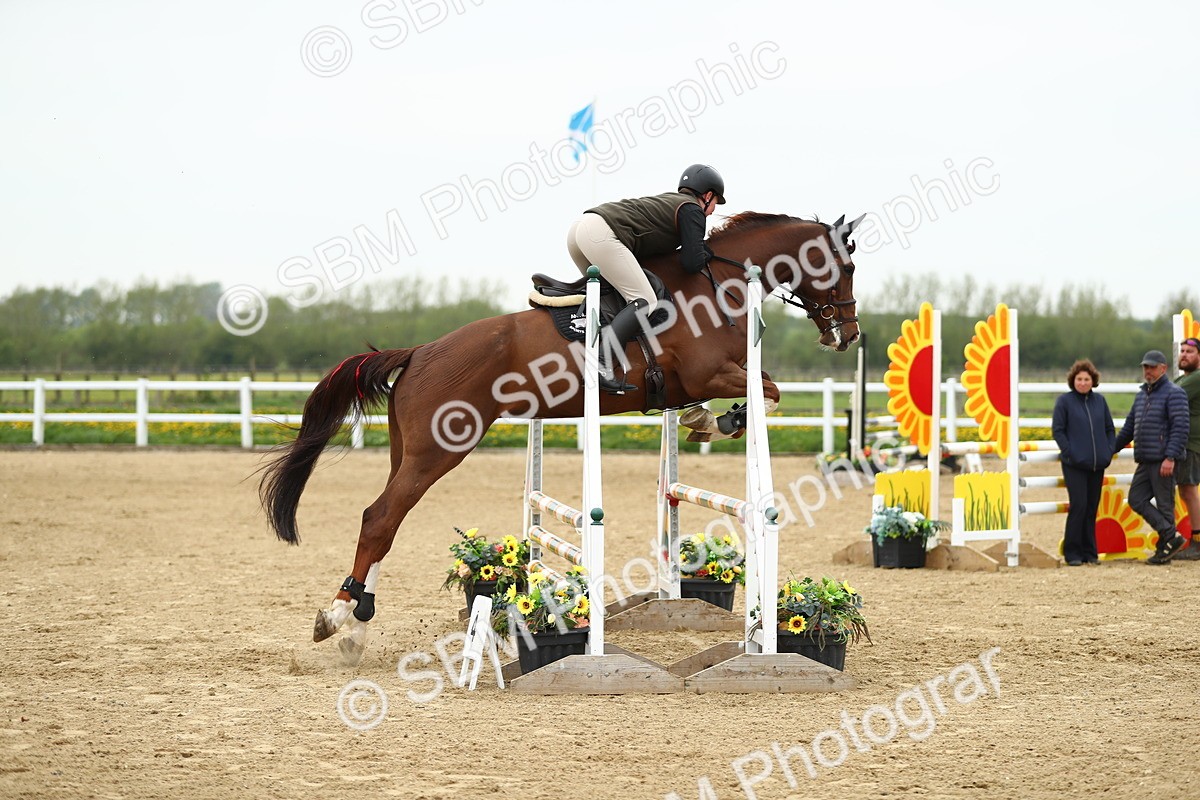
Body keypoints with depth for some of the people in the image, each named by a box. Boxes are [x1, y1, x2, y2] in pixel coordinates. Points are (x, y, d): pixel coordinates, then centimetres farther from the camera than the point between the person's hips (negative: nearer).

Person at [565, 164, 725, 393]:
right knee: (644, 301, -10)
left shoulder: (669, 200, 32)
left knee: (606, 292, 25)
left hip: (579, 227, 9)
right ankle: (601, 365, -25)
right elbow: (692, 262, -3)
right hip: (601, 234, -9)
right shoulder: (692, 210, 6)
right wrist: (707, 252, 18)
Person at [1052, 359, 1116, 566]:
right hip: (1075, 464, -5)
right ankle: (1072, 553, -4)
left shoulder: (1099, 400, 11)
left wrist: (1109, 451, 4)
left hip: (1097, 465, 5)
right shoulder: (1065, 401, -2)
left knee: (1092, 508, 8)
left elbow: (1110, 429, 17)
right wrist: (1070, 453, -12)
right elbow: (1057, 430, -4)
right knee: (1078, 505, -11)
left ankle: (1090, 552, 14)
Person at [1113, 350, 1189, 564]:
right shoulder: (1141, 395, 19)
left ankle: (1164, 548, -1)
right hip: (1145, 461, 8)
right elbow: (1129, 428, 27)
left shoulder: (1174, 394, -7)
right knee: (1137, 499, 0)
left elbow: (1180, 428, -16)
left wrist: (1170, 458, -24)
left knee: (1164, 503, -5)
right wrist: (1111, 450, 27)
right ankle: (1171, 536, -2)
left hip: (1163, 462, -8)